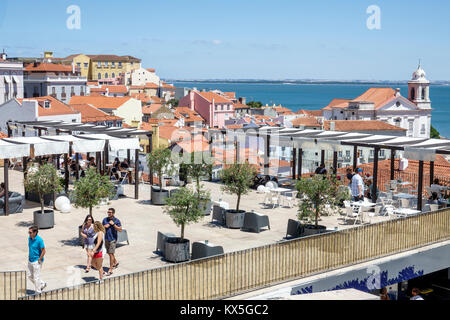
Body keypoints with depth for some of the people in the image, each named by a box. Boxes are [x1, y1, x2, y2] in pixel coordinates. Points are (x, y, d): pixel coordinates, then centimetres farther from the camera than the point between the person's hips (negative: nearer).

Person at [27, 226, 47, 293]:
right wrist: (29, 256, 12)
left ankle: (38, 292, 17)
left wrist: (39, 260, -15)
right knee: (30, 276, 15)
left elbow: (43, 251, -18)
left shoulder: (39, 240, -23)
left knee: (36, 277, 1)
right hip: (30, 260, 8)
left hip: (37, 261, -8)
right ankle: (42, 284, 33)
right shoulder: (29, 238, 0)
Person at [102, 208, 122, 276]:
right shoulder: (105, 219, 7)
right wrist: (104, 226, -6)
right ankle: (115, 263, 42)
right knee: (109, 253, 17)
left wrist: (113, 224, -20)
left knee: (111, 254, -9)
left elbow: (120, 230, -13)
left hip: (112, 239, -6)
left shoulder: (116, 220, -6)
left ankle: (110, 270, -6)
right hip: (106, 239, 6)